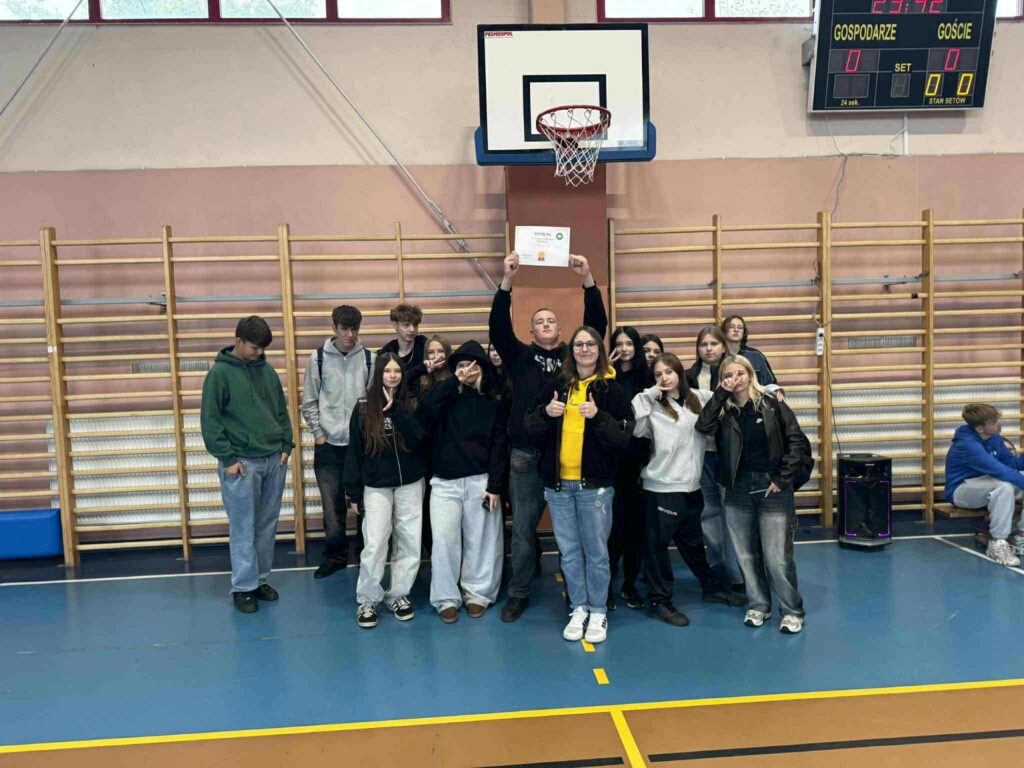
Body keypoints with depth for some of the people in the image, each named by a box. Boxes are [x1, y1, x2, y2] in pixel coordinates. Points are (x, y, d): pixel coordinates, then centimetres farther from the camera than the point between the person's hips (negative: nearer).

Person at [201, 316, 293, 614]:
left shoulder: (267, 370, 9)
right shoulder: (220, 373, -7)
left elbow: (282, 410, 16)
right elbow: (210, 420, -8)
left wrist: (286, 445, 7)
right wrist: (228, 458, -12)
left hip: (275, 460, 5)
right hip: (241, 463, -5)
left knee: (267, 526, 12)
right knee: (243, 528, 1)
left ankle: (261, 579, 24)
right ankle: (243, 587, 12)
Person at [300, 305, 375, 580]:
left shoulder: (369, 358, 1)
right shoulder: (318, 358, 1)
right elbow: (309, 402, 5)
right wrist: (318, 434, -1)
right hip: (328, 444, 0)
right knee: (332, 504, 3)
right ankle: (335, 555, 18)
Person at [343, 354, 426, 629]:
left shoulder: (410, 405, 1)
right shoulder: (363, 409, 0)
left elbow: (417, 439, -16)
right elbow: (354, 452, 1)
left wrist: (395, 409, -22)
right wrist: (354, 491, -1)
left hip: (410, 484, 2)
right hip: (376, 487, -1)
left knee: (410, 544, 5)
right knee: (374, 545, -8)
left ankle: (398, 595, 21)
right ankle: (367, 600, 9)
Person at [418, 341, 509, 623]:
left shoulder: (494, 403, 3)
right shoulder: (445, 398, 6)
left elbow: (499, 447, -1)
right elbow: (425, 405, -17)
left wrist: (495, 486, -8)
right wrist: (455, 381, -16)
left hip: (480, 481, 0)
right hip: (444, 482, 1)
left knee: (480, 541, 6)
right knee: (444, 541, -2)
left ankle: (477, 593, 22)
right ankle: (446, 598, 12)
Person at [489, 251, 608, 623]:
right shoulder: (520, 356, 7)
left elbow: (597, 324, -2)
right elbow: (498, 326, -5)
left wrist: (587, 279, -12)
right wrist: (507, 280, -15)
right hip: (526, 454, 0)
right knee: (523, 526, 9)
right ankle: (518, 593, 22)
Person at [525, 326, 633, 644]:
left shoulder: (611, 389, -1)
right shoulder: (558, 385, 8)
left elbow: (623, 438, -6)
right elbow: (531, 427, 8)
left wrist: (598, 417, -21)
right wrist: (545, 412, -12)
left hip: (595, 484, -3)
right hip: (558, 483, 3)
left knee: (596, 551, 5)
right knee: (569, 551, 11)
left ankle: (598, 612, 21)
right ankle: (578, 609, 25)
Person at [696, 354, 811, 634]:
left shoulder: (772, 405, -4)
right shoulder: (723, 410, 4)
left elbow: (798, 442, -5)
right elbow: (703, 426, -16)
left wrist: (783, 479, -8)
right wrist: (721, 394, -14)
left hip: (772, 488, -3)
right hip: (737, 491, 3)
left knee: (777, 557, -4)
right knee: (746, 556, 11)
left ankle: (792, 610, 16)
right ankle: (758, 606, 29)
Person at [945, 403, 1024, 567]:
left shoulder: (994, 438, 0)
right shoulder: (967, 444, -28)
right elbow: (1001, 471, -35)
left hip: (988, 486, 9)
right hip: (962, 491, -9)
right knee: (1004, 485, -35)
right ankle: (997, 544, -28)